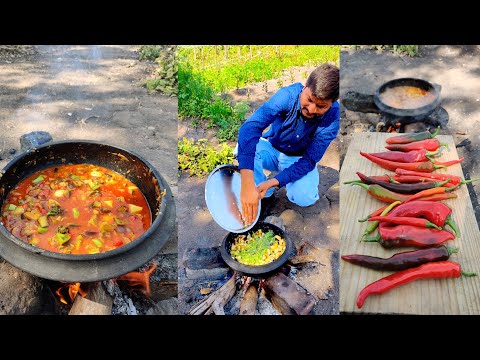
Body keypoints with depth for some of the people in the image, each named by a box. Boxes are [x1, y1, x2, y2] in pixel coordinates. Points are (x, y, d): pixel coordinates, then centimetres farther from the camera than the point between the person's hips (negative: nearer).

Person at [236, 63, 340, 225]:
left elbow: (309, 160, -23)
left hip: (299, 159, 1)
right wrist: (247, 184, -58)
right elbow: (250, 127, -45)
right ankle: (262, 197, -10)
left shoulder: (333, 117, -25)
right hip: (271, 149, 0)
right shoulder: (288, 95, -30)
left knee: (304, 197, -29)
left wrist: (273, 182, -39)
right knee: (245, 148, -33)